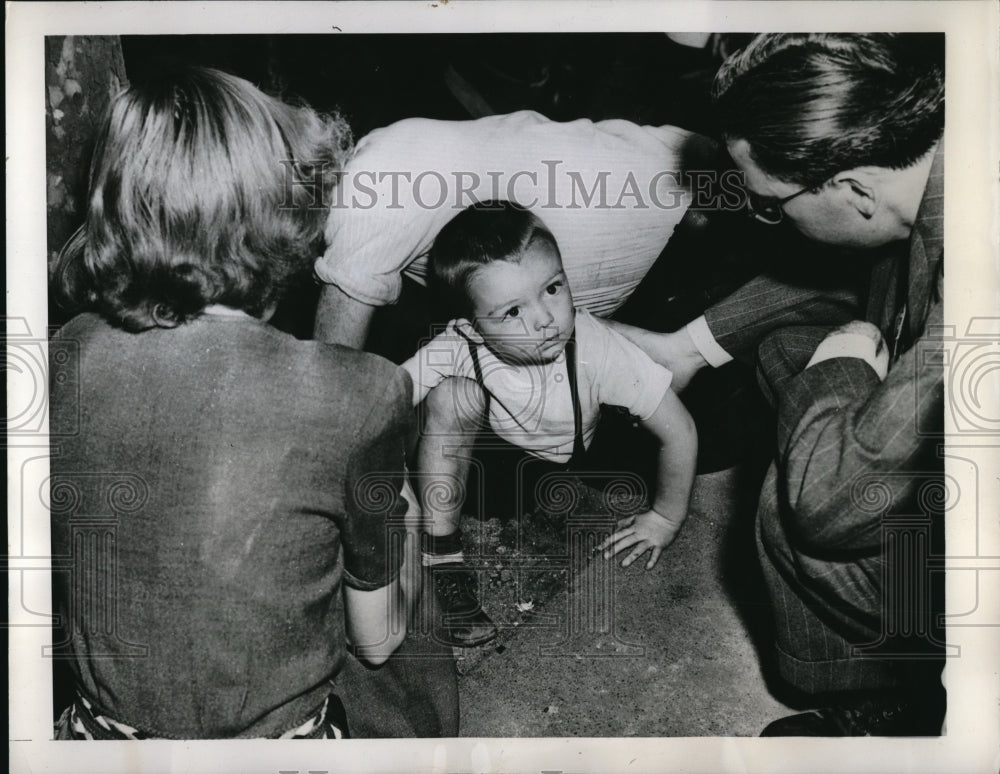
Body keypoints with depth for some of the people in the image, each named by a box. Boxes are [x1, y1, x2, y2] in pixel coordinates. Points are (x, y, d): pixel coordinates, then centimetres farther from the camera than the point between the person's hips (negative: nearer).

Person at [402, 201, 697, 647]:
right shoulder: (458, 348, -33)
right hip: (497, 449, -1)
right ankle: (441, 554, -16)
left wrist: (665, 519, -14)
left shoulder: (595, 349, -35)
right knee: (448, 397, -30)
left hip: (577, 457, 2)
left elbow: (679, 432, -27)